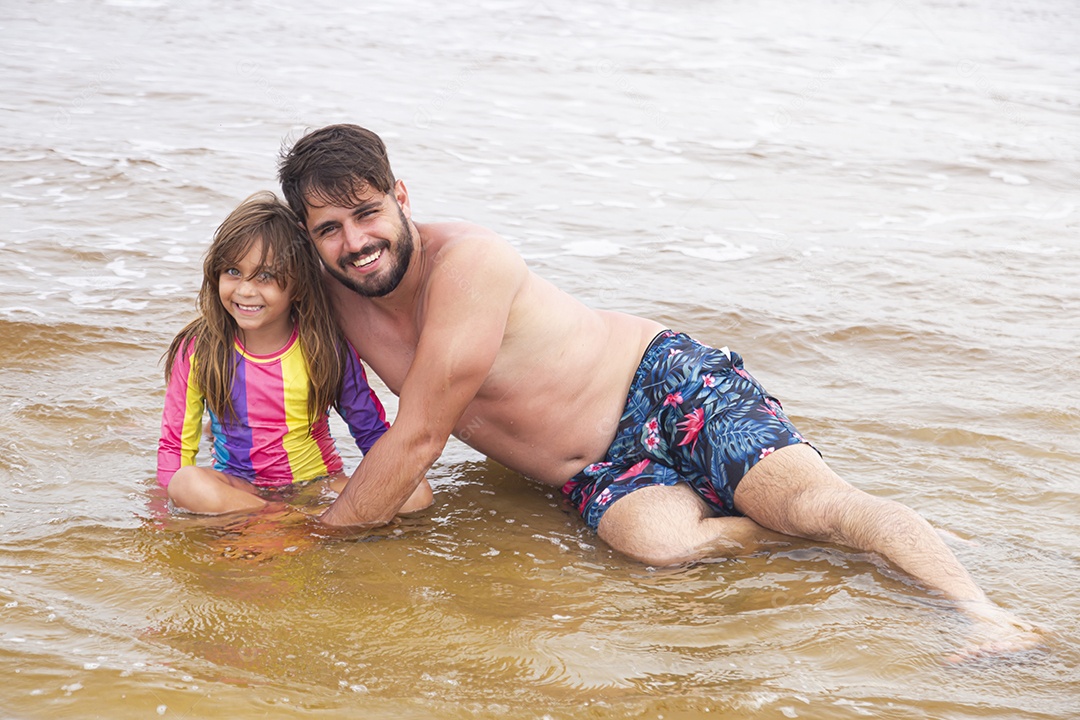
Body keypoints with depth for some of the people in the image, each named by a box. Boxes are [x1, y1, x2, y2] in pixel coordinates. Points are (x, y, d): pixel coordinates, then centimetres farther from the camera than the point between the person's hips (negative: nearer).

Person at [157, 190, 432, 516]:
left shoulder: (327, 348, -6)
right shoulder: (198, 350, -6)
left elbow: (373, 434, 2)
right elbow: (174, 447, -1)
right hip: (237, 489, 0)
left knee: (417, 494, -25)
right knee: (189, 483, -35)